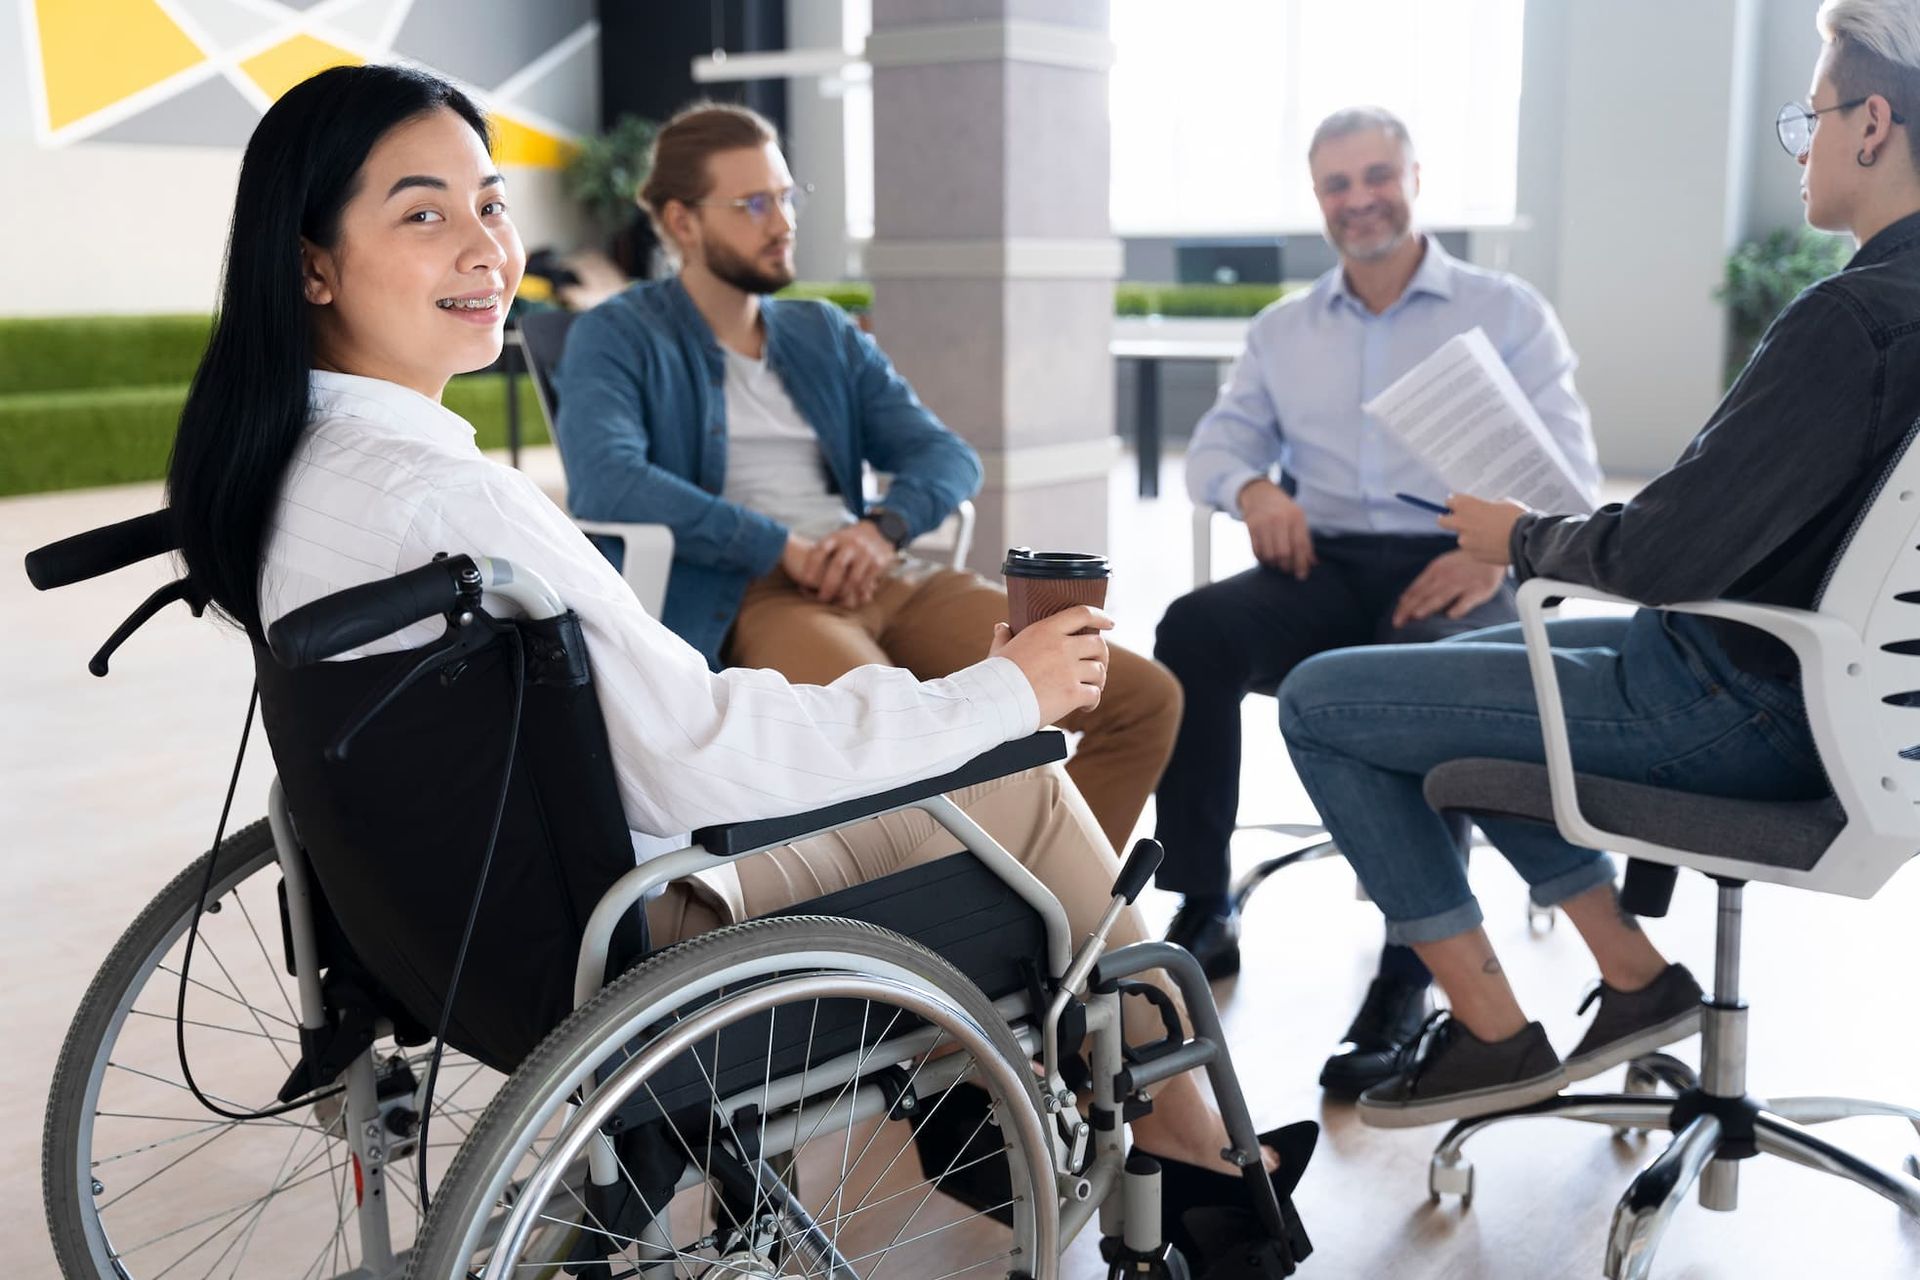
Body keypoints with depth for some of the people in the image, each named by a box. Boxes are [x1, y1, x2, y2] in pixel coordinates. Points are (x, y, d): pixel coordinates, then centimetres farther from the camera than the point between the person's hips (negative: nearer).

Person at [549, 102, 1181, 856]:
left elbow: (948, 458, 14)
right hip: (746, 597, -6)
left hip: (887, 580, 6)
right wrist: (783, 548, -15)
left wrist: (885, 526, -8)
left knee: (1143, 698, -10)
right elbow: (605, 482, -14)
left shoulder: (826, 335, 23)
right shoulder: (617, 338, 6)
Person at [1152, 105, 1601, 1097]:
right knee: (1194, 627, -29)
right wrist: (1252, 488, -10)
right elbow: (1217, 443, 16)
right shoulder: (1282, 330, 23)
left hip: (1454, 575, -3)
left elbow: (1567, 470, 2)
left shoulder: (1507, 312, 11)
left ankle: (1409, 978, -29)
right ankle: (1202, 914, -19)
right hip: (1324, 571, 3)